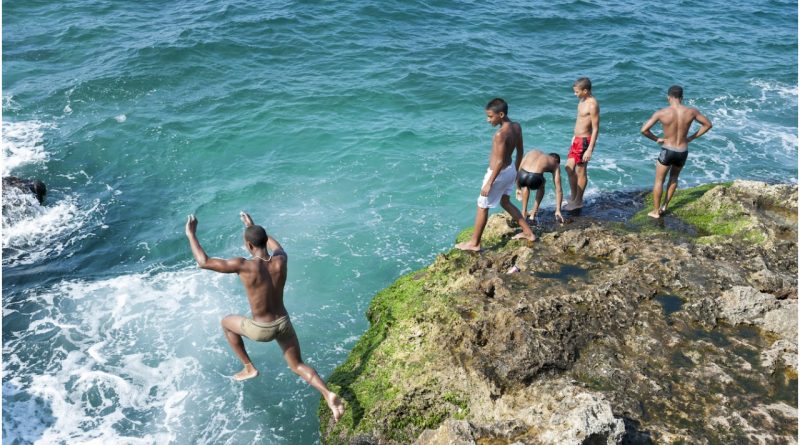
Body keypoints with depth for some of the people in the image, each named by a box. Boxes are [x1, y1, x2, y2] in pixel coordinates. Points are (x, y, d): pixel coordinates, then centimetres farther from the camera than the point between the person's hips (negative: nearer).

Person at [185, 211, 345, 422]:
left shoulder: (245, 266, -25)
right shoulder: (280, 260, -11)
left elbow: (203, 262, -18)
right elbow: (278, 247, 17)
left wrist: (191, 234, -5)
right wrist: (253, 227, 23)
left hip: (261, 330, -4)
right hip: (284, 323, 4)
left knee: (226, 322, 27)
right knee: (298, 366, 19)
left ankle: (249, 368, 32)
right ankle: (328, 395, -7)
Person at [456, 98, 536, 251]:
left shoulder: (500, 134, -28)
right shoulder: (517, 127, -3)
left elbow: (500, 161, -27)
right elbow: (520, 152, 7)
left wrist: (489, 183, -21)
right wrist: (515, 171, 20)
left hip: (499, 173, -8)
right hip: (510, 170, 8)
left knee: (482, 207, 8)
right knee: (505, 202, 27)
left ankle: (474, 243, 20)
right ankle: (528, 233, 33)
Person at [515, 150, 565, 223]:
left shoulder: (532, 152, 35)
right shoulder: (555, 164, 26)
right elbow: (558, 189, 24)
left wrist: (518, 188, 43)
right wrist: (558, 210, 26)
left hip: (522, 175, 2)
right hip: (534, 178, -2)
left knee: (525, 186, 39)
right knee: (541, 185, 36)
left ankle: (524, 212, 33)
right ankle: (533, 214, 32)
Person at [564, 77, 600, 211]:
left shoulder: (592, 105, -20)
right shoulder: (582, 101, 7)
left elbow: (596, 129, -21)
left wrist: (590, 149, -23)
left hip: (584, 140, -9)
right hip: (577, 139, 9)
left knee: (580, 171, 2)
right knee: (569, 168, 14)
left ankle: (578, 201, 15)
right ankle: (573, 197, 28)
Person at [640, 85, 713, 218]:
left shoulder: (661, 113, -14)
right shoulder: (691, 111, -6)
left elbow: (644, 130, -17)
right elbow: (708, 124, 6)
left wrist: (656, 139, -2)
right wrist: (691, 138, 8)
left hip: (667, 151, -3)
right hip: (683, 152, 3)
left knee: (659, 181, 14)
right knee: (674, 178, 27)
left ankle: (656, 211, 18)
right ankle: (665, 206, 29)